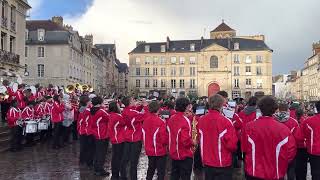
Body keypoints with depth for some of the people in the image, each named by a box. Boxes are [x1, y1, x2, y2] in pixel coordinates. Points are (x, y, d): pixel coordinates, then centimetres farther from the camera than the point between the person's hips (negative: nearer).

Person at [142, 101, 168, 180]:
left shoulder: (146, 120, -4)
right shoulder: (161, 121, -20)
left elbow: (144, 134, 6)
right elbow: (164, 138, -17)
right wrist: (166, 143, 3)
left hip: (149, 150, 6)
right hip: (160, 151, -6)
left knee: (150, 169, 22)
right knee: (161, 171, 7)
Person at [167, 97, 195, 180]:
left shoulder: (171, 119, 1)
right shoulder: (185, 120, -21)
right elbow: (186, 140, -26)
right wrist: (193, 142, -9)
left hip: (173, 153, 7)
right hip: (185, 155, -7)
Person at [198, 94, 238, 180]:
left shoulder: (201, 120, -6)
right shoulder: (225, 121, -21)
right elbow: (232, 144, -17)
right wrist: (234, 149, 3)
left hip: (207, 162, 5)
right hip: (223, 163, -4)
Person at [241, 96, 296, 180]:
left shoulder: (249, 127, -15)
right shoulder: (283, 129, -17)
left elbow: (244, 148, -2)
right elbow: (291, 150, -8)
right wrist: (281, 166, 10)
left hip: (253, 173, 0)